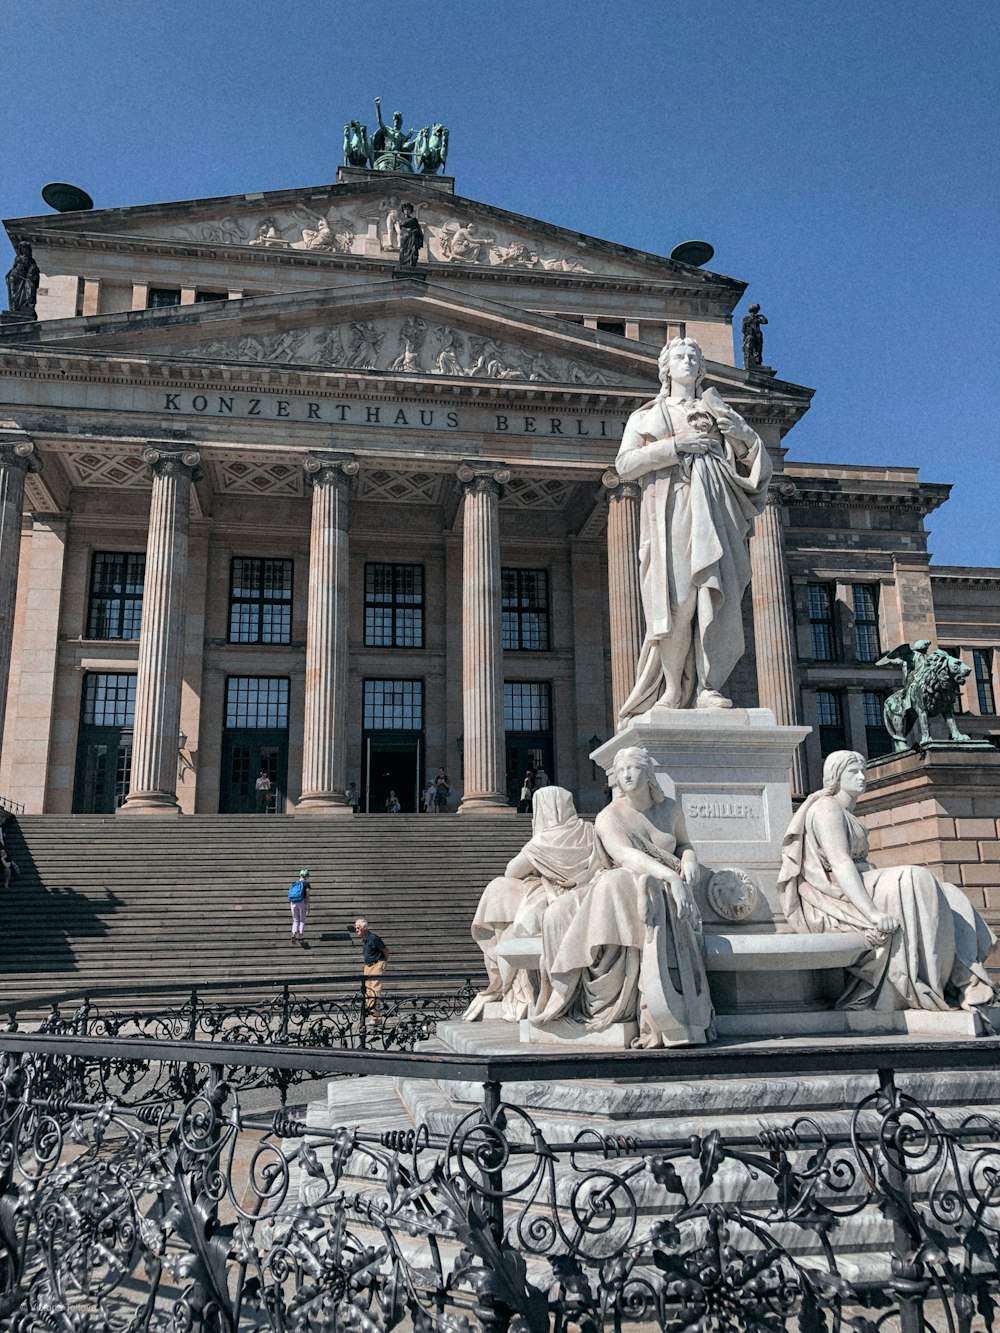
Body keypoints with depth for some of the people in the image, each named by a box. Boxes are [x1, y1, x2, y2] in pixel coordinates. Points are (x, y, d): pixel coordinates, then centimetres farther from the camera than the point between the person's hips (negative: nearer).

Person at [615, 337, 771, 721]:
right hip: (670, 509, -2)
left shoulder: (717, 412, 26)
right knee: (678, 598, -15)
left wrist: (744, 435, -1)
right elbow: (624, 464, 4)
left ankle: (707, 688, -14)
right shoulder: (647, 415, 21)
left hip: (712, 509, 2)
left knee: (715, 596, -12)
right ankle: (673, 690, -10)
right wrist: (675, 445, -5)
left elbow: (756, 466, 20)